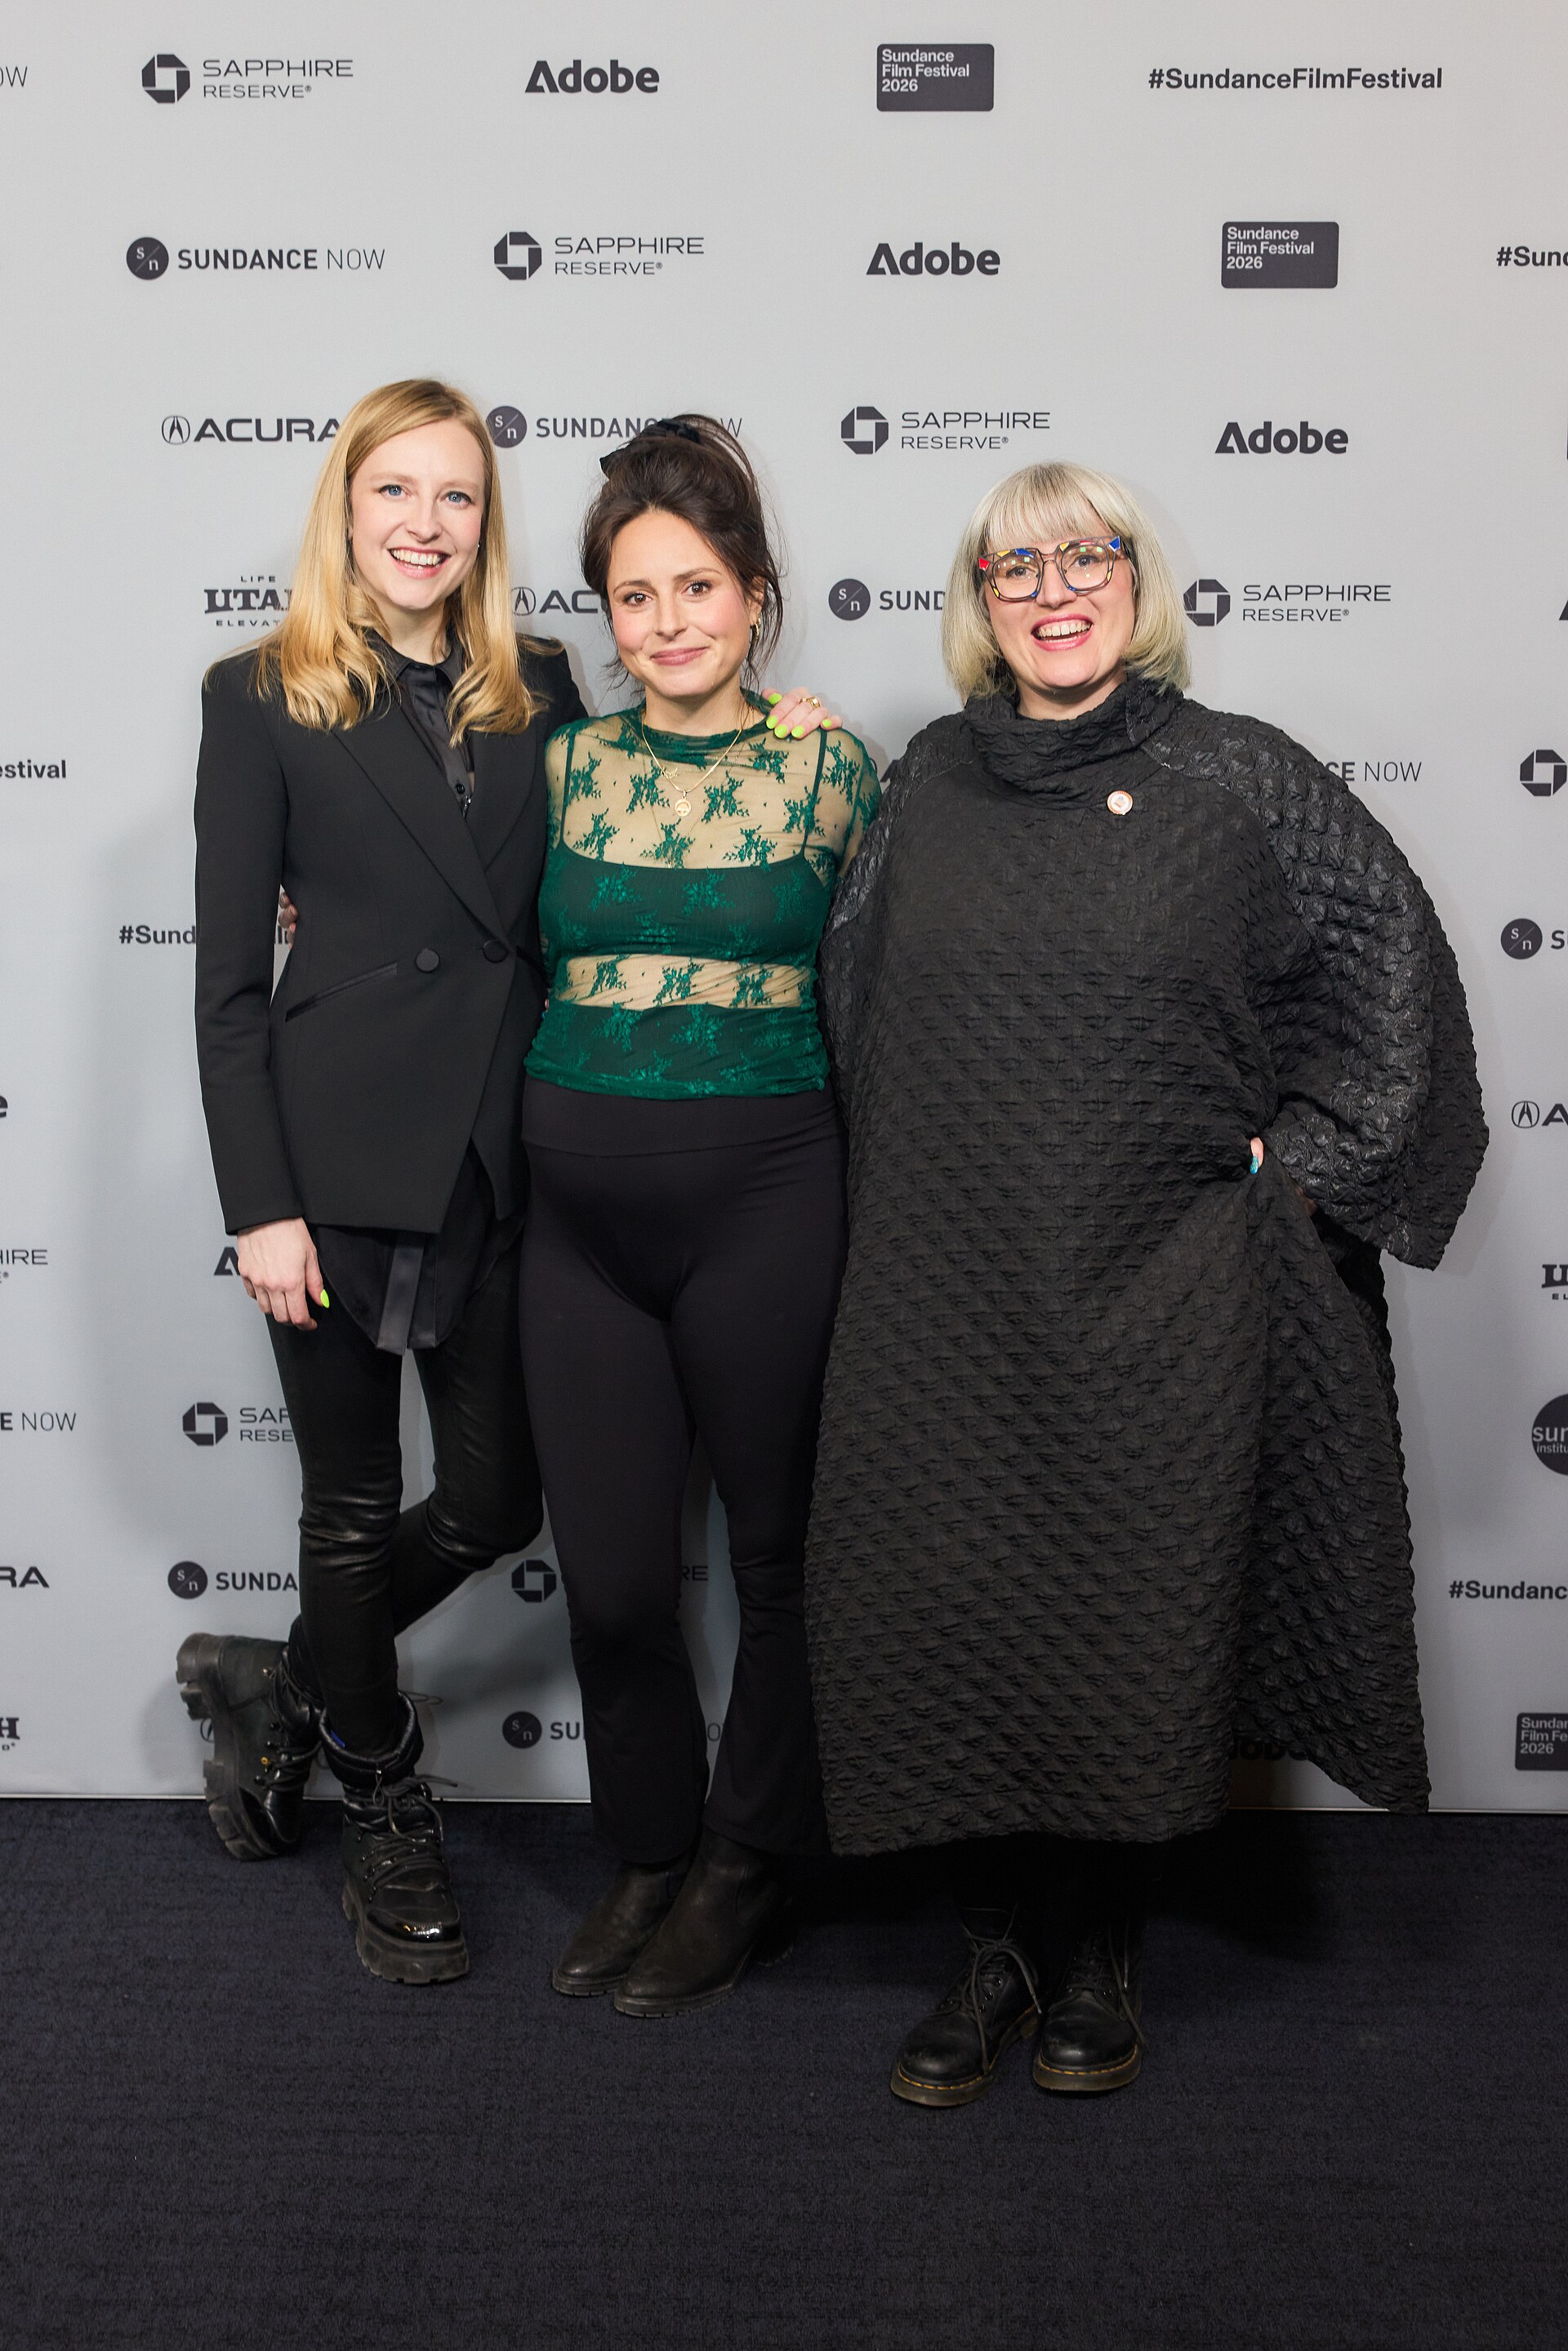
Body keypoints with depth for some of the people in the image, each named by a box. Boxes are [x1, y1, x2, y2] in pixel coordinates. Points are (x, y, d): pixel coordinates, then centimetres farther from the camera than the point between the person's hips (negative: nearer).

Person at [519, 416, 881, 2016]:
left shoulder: (828, 769, 0)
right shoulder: (566, 763, 6)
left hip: (763, 1193, -2)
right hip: (578, 1203, 3)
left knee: (779, 1547, 8)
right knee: (607, 1568, 6)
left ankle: (745, 1875, 28)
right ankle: (649, 1857, 30)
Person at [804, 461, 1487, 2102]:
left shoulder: (1240, 777, 0)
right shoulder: (931, 781, 10)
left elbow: (1392, 961, 4)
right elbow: (847, 991, 20)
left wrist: (1305, 1158, 0)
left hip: (1157, 1290, -2)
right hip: (944, 1289, 3)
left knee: (1137, 1605, 4)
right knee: (942, 1600, 3)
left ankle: (1102, 1949, 24)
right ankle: (997, 1946, 22)